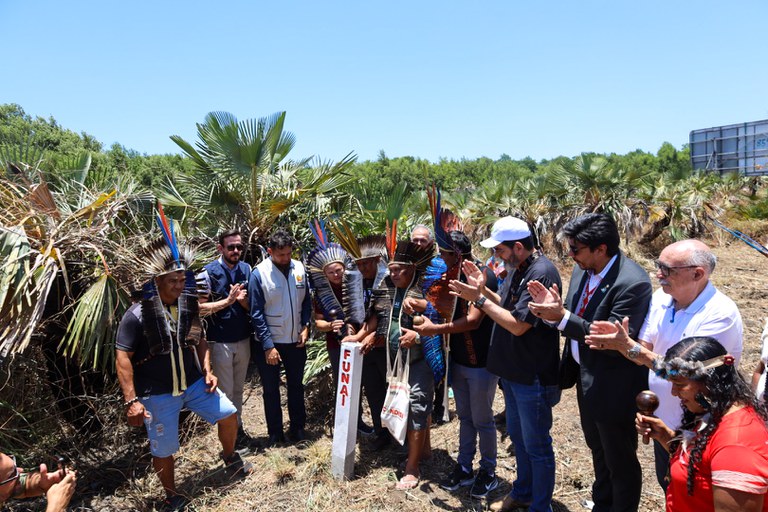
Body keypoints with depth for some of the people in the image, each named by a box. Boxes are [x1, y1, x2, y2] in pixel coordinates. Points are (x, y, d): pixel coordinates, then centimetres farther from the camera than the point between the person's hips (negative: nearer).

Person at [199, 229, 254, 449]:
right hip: (220, 342, -4)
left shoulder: (246, 269, 1)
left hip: (244, 339, 4)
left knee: (238, 389, 17)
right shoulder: (209, 272, -11)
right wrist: (228, 300, -23)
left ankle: (238, 428, 31)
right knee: (225, 391, 6)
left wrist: (243, 300, -16)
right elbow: (200, 308, -14)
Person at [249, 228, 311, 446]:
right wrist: (268, 346, -15)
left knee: (296, 385, 17)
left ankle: (298, 428, 32)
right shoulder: (259, 274, -15)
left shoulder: (299, 268, -4)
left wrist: (305, 327, -5)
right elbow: (256, 313, -14)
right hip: (270, 343, -3)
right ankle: (275, 433, 26)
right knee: (271, 389, 11)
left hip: (296, 341, 3)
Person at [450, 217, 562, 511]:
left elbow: (518, 324, -26)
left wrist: (478, 299, -20)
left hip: (533, 377, -10)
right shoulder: (517, 269, 6)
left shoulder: (541, 273, -24)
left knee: (536, 445, 8)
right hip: (513, 371, 10)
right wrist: (483, 288, -1)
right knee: (517, 435, 23)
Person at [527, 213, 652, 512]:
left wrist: (562, 317, -30)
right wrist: (551, 308, -16)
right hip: (586, 380, 9)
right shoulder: (583, 270, -3)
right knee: (598, 451, 29)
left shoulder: (632, 283, -28)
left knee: (620, 461, 14)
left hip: (613, 389, -8)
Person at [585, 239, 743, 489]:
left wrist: (630, 347, -31)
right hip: (663, 421, 6)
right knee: (667, 487, 25)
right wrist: (619, 341, -22)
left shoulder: (721, 313, -25)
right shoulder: (661, 297, -4)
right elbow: (644, 351, -2)